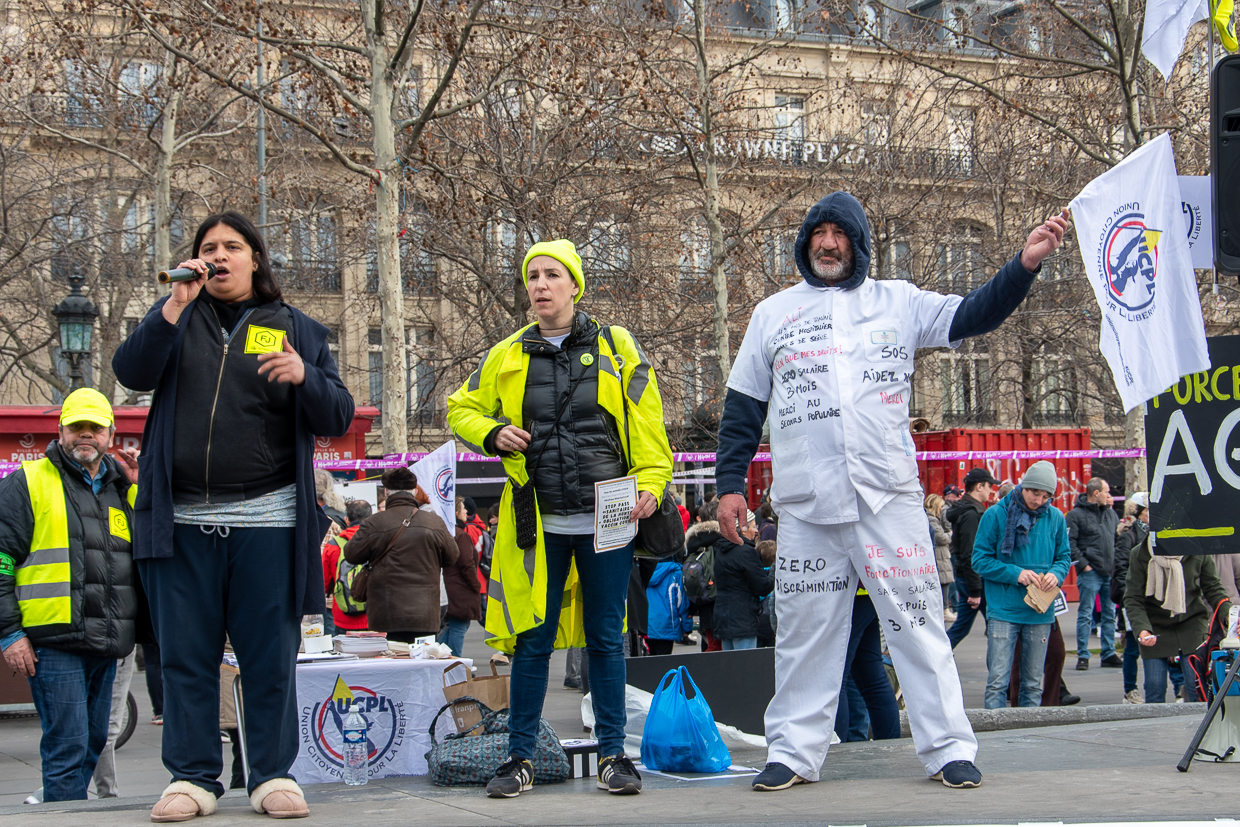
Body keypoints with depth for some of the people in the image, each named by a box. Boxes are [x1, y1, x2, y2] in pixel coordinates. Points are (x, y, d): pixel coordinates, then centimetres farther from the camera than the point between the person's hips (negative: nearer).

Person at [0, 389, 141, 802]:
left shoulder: (123, 488, 18)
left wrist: (142, 489, 4)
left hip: (105, 644, 7)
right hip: (54, 641, -6)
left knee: (92, 744, 14)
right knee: (68, 747, -10)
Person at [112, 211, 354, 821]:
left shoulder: (296, 329, 12)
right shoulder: (177, 318, 15)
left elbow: (338, 419, 6)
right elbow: (131, 373, -2)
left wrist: (305, 377, -14)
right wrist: (176, 305, -11)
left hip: (266, 520, -1)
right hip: (183, 520, 1)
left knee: (270, 655, 1)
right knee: (186, 655, 3)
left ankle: (273, 775, 10)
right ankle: (192, 777, 11)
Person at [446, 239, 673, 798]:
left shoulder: (616, 348, 4)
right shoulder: (507, 357, 8)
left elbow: (647, 423, 2)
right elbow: (462, 409, 19)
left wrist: (650, 482, -10)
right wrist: (491, 434, -1)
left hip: (606, 519, -1)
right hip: (540, 524, 1)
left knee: (604, 637, 6)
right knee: (533, 640, 4)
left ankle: (613, 754, 15)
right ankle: (520, 757, 14)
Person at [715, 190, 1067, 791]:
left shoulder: (897, 301, 12)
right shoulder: (773, 313, 15)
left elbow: (973, 316, 4)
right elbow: (742, 408, 15)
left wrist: (1024, 264, -10)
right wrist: (730, 483, 8)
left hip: (888, 493, -1)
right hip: (803, 500, 1)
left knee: (917, 621, -2)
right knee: (804, 629, 5)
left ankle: (948, 747, 5)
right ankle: (793, 751, 14)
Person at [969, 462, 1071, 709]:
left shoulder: (1055, 518, 5)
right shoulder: (996, 515, -5)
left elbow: (1064, 556, 15)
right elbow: (980, 560, -4)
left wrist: (1056, 573, -8)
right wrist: (1016, 573, -16)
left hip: (1040, 613, 3)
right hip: (1003, 610, -3)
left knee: (1033, 682, 11)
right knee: (998, 680, -7)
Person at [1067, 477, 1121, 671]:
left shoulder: (1110, 513, 13)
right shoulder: (1076, 514, -7)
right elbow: (1069, 542, -13)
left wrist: (1117, 561, 8)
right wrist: (1083, 564, -15)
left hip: (1110, 573, 6)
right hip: (1090, 573, -6)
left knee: (1110, 615, 10)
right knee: (1085, 615, -2)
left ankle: (1109, 654, 18)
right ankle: (1083, 656, 3)